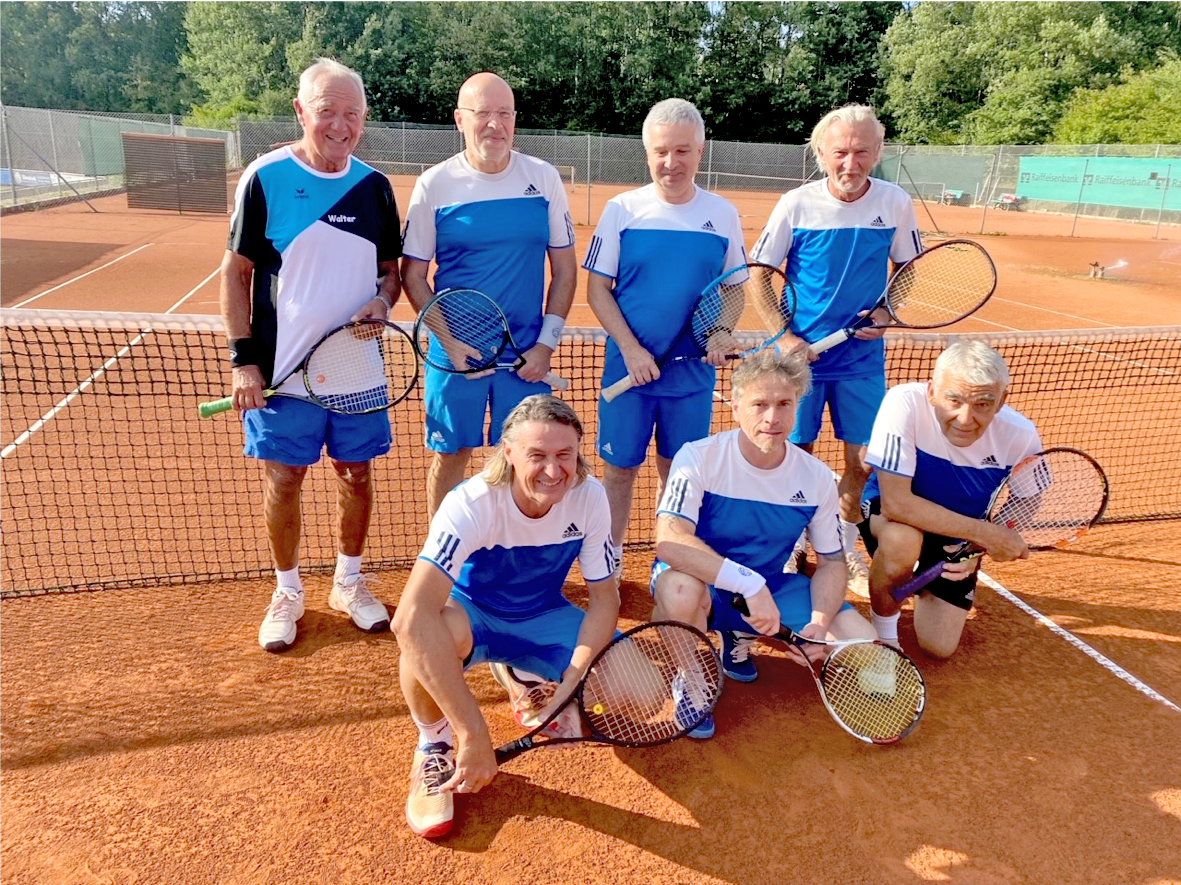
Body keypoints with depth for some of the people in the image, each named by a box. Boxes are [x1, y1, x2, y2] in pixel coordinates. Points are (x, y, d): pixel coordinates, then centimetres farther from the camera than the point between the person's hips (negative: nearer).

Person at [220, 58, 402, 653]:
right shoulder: (265, 178, -5)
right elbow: (236, 271, -3)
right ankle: (287, 592, 26)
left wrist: (383, 301, -9)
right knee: (282, 479, 6)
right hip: (282, 370, -3)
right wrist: (243, 358, -9)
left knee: (356, 473, 11)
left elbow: (392, 266, 14)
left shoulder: (374, 186, 5)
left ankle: (348, 581, 31)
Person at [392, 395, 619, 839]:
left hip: (544, 617, 4)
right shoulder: (471, 503, -33)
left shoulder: (590, 497, -20)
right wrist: (474, 733, -48)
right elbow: (411, 616, -45)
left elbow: (604, 598, -11)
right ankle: (435, 747, -7)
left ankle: (525, 678, 14)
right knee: (426, 631, -41)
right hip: (473, 613, -4)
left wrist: (567, 686, -26)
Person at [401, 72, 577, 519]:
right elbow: (412, 275, 2)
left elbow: (565, 271, 5)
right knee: (449, 456, 8)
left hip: (528, 353, 1)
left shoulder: (544, 178, 2)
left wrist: (546, 344, -3)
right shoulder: (434, 184, -1)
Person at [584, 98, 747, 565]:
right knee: (619, 470, 7)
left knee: (677, 472, 13)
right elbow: (598, 289, -1)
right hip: (628, 366, -1)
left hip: (693, 372, 2)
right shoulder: (622, 209, -3)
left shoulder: (723, 214, 2)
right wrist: (631, 348, -13)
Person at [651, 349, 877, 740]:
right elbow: (669, 542, -33)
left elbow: (831, 561, 1)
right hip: (704, 582, -4)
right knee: (679, 588, -41)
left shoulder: (816, 477, -8)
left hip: (771, 586, 5)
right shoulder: (699, 458, -21)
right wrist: (750, 584, -41)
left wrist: (819, 622, -18)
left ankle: (740, 638, 13)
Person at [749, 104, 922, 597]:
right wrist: (784, 338, -13)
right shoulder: (796, 204, -9)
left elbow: (905, 269, 11)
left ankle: (843, 552, 28)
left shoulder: (896, 204, -3)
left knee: (863, 462, 6)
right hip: (801, 354, -2)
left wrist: (885, 311, -8)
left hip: (863, 358, 2)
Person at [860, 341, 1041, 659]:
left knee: (939, 648, -2)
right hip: (887, 514, -3)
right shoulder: (905, 403, -33)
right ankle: (883, 628, -6)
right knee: (903, 539, -39)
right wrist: (984, 532, -35)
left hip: (960, 540, 3)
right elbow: (895, 503, -36)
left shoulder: (1021, 436, -22)